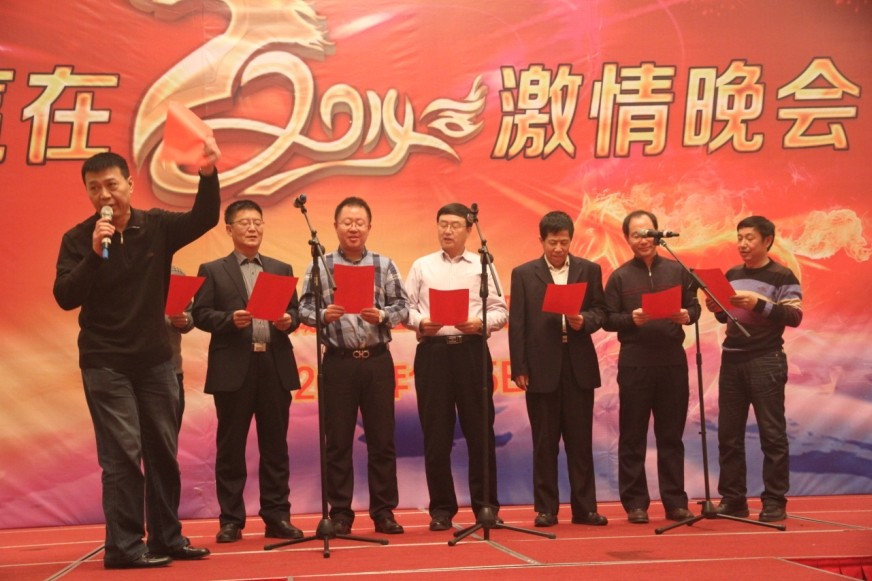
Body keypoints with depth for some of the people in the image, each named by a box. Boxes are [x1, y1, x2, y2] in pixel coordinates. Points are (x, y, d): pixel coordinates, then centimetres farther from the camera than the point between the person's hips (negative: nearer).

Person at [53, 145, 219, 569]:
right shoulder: (78, 239, -6)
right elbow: (65, 298, -14)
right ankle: (123, 546, 0)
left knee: (163, 451, 9)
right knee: (122, 453, -7)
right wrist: (94, 254, -27)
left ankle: (166, 538, 20)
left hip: (155, 358, 4)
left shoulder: (157, 226, 0)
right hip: (104, 362, -3)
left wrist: (208, 175, -26)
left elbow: (204, 219, -10)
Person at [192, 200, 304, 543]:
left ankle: (277, 517, 13)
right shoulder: (212, 271, 7)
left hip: (275, 366, 3)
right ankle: (231, 520, 11)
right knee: (231, 447, 3)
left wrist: (288, 320, -8)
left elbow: (295, 311, 13)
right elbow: (200, 315, -1)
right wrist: (230, 319, -17)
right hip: (234, 368, -2)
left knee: (275, 446, 6)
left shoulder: (281, 269, 17)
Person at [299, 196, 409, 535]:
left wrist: (382, 316, -16)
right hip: (338, 362, -1)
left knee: (382, 439, 5)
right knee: (337, 441, 5)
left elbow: (402, 306, 3)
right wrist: (324, 316, -18)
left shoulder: (384, 265, 5)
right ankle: (340, 513, 14)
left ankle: (383, 512, 15)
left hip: (377, 359, 1)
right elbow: (304, 309, 2)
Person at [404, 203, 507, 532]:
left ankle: (485, 504, 12)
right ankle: (441, 508, 11)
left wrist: (480, 323, -13)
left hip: (471, 349, 0)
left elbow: (500, 311, 5)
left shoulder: (482, 266, 10)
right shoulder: (421, 266, 12)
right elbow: (406, 307, 7)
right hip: (433, 351, 1)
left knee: (479, 429, 1)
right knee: (436, 433, 2)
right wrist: (420, 322, -12)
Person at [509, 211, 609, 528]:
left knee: (580, 440, 5)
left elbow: (600, 310, 10)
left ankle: (584, 507, 12)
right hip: (541, 367, -1)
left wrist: (585, 321, -13)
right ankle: (545, 509, 12)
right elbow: (517, 323, 2)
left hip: (579, 366, 1)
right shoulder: (524, 273, 5)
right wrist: (519, 368, -4)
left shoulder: (589, 270, 9)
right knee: (544, 442, 4)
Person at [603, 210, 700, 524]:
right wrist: (631, 319, -19)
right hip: (635, 364, -2)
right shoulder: (620, 277, 3)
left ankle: (675, 502, 16)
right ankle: (635, 503, 11)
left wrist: (687, 316, -13)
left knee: (671, 436, 8)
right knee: (633, 437, 3)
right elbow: (608, 319, -1)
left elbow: (694, 306, 9)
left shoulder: (677, 270, 8)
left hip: (673, 361, 2)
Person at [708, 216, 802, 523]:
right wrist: (715, 308, -1)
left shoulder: (782, 276, -3)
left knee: (772, 434, -2)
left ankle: (775, 502, 4)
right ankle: (733, 500, 14)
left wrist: (759, 304, -24)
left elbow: (794, 316, -13)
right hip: (731, 360, 6)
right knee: (728, 434, 6)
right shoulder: (732, 275, 14)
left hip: (766, 362, -6)